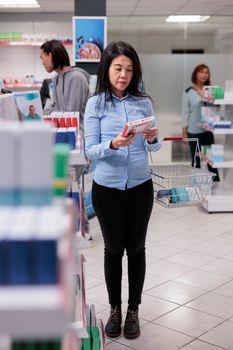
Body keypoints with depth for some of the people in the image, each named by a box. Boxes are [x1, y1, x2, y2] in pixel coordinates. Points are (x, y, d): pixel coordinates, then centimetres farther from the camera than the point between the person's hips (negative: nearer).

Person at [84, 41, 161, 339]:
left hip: (140, 187, 2)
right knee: (113, 249, 11)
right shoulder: (95, 104, -6)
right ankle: (114, 308, 29)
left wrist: (152, 139, -19)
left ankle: (133, 310, 27)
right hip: (107, 188, -1)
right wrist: (112, 145, -28)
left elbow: (154, 148, 3)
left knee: (136, 248, 11)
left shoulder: (144, 102, 0)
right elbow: (90, 150, -8)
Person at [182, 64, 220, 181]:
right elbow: (185, 112, -4)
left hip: (208, 130, 2)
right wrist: (184, 131, -4)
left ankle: (216, 181, 15)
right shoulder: (188, 92, -6)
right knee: (196, 159, 10)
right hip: (194, 131, -2)